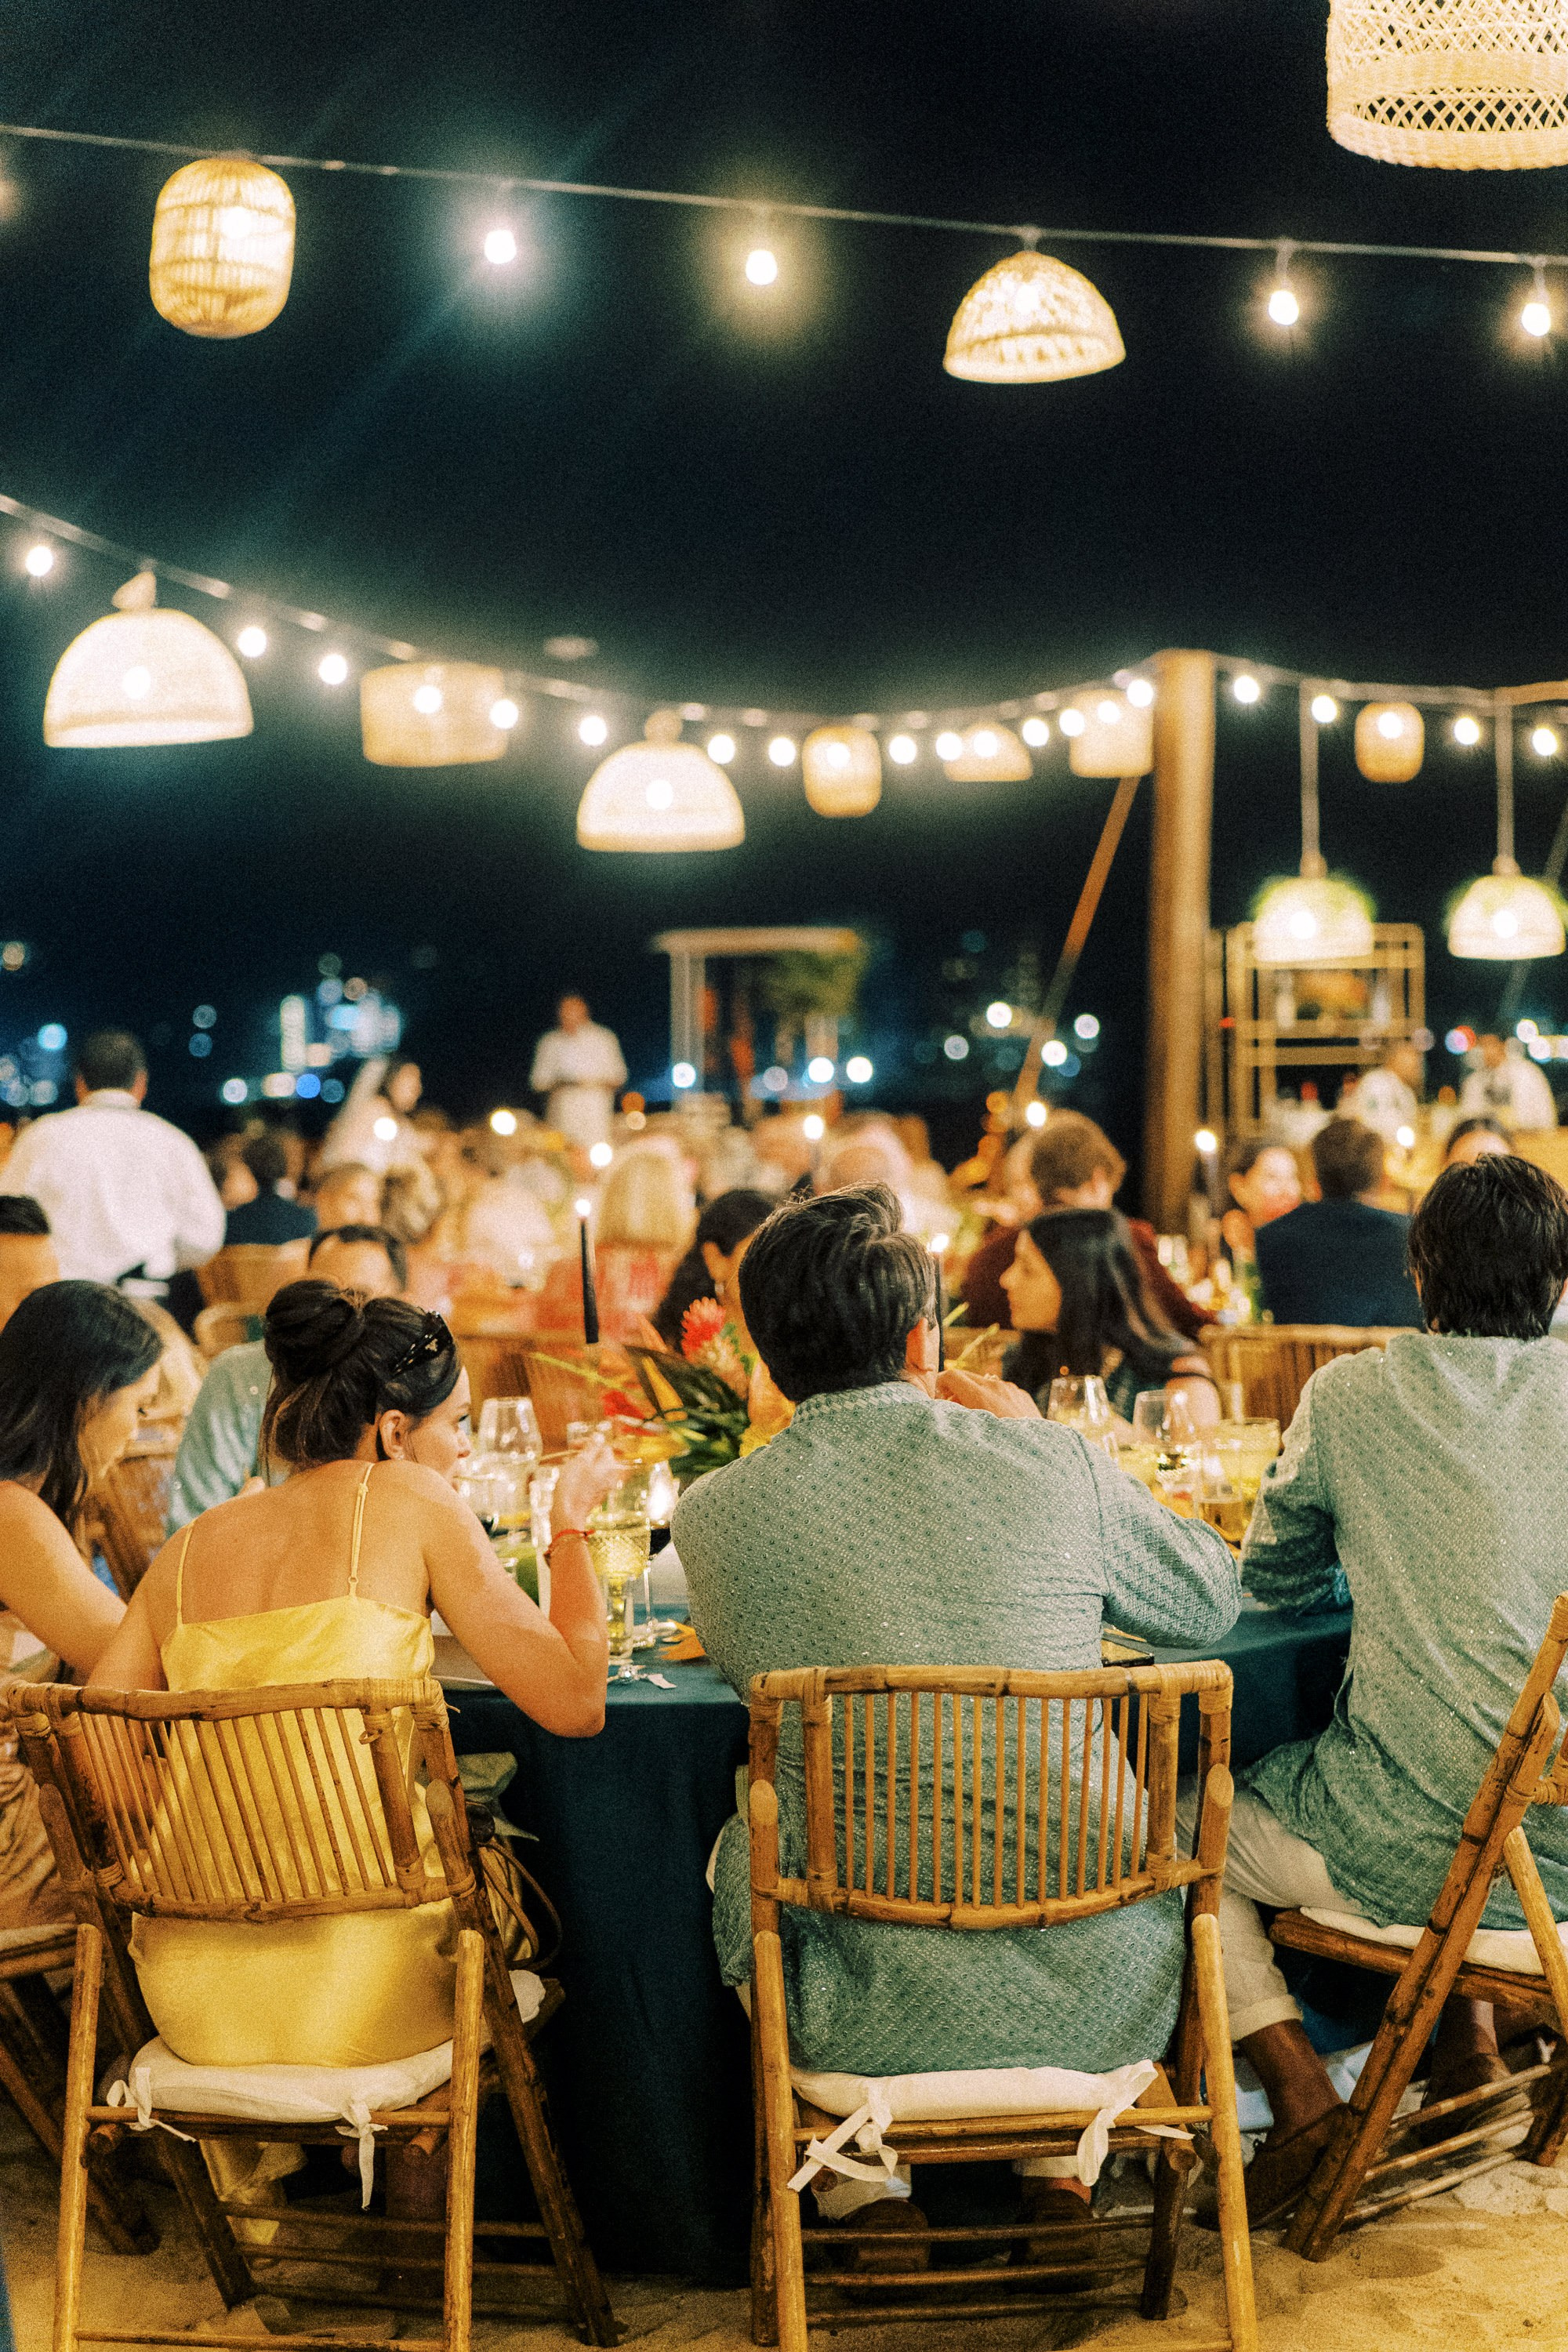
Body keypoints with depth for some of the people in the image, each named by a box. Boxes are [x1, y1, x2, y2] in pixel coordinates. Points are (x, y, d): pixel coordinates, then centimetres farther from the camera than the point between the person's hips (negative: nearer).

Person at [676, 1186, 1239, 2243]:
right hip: (1098, 1998, 1)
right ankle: (1057, 2165, 41)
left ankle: (856, 2184, 41)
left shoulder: (715, 1512, -7)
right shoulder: (1054, 1467, -6)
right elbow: (1212, 1601, 14)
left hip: (875, 2018, -1)